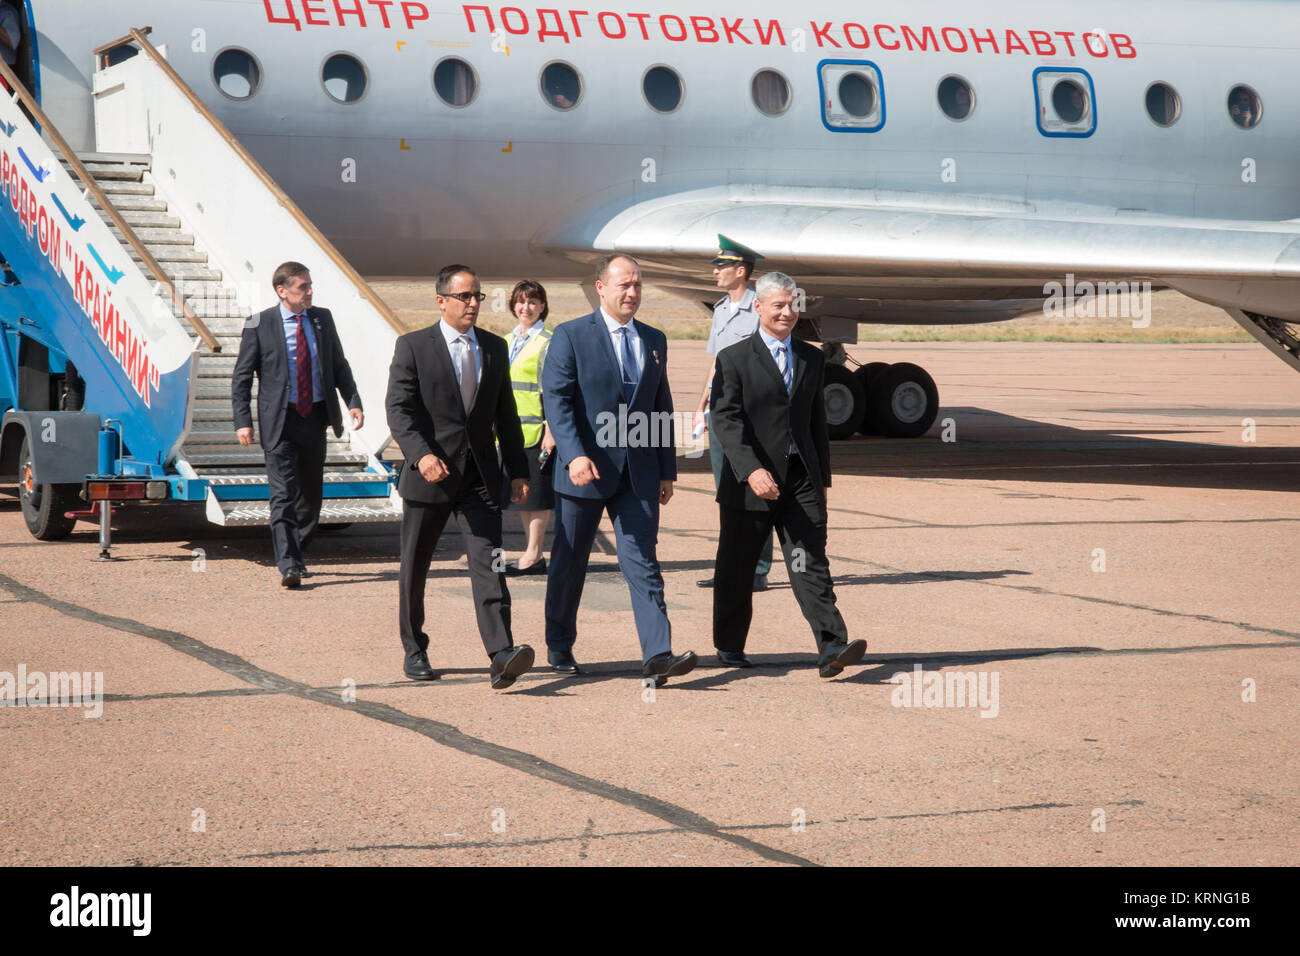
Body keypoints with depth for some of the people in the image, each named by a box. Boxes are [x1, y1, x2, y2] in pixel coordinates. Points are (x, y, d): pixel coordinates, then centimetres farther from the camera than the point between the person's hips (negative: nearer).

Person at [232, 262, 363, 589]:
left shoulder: (322, 319, 7)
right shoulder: (259, 325, -4)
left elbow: (339, 366, 14)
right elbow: (241, 377, -1)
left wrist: (353, 402, 0)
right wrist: (243, 420, -10)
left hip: (315, 416, 5)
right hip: (280, 420, -5)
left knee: (311, 493, 12)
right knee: (284, 494, -11)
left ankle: (296, 554, 28)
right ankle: (289, 566, -14)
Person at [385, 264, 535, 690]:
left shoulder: (495, 348, 12)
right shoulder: (413, 346, -2)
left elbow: (506, 415, 16)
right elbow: (399, 409, -10)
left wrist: (518, 471, 11)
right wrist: (421, 454, -25)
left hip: (480, 477, 2)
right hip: (431, 474, -2)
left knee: (489, 564, -11)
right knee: (414, 569, 8)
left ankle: (502, 655, -21)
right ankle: (414, 651, 24)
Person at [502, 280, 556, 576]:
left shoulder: (548, 342, -7)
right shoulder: (507, 341, 16)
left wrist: (551, 430, -16)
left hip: (536, 429, -8)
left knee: (537, 496, -4)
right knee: (522, 494, 10)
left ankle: (533, 555, -1)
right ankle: (532, 553, 16)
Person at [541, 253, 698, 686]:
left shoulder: (654, 340, 13)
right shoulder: (570, 337, -2)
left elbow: (662, 407, 16)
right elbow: (556, 399, -10)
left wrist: (667, 471, 13)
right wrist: (574, 455, -24)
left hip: (638, 472, 3)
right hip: (585, 469, -3)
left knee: (642, 562, -6)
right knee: (569, 562, 9)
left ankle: (658, 655, -14)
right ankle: (559, 646, 26)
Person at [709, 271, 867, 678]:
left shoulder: (812, 359, 14)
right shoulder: (734, 359, -3)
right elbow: (725, 420, -13)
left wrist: (823, 478, 17)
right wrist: (751, 470, -24)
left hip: (801, 478, 3)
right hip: (750, 482, -3)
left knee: (810, 563, -8)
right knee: (736, 568, 8)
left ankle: (831, 648, -17)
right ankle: (729, 645, 24)